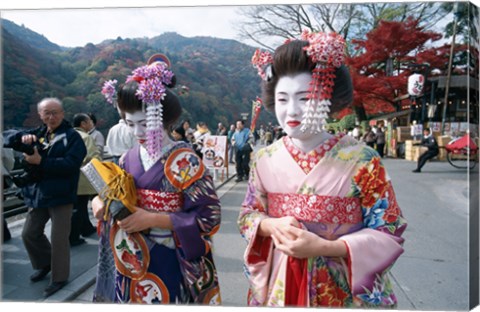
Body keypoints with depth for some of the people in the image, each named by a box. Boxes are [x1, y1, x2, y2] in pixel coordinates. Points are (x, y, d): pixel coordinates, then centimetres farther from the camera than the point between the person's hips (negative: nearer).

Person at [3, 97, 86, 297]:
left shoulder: (72, 136, -8)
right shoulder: (38, 133, 11)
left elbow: (70, 164, -20)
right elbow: (9, 139, 9)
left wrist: (41, 162, -22)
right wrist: (23, 137, -13)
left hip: (61, 195, -7)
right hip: (38, 194, 7)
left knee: (59, 239, 2)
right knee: (29, 233, 17)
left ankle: (59, 277, 20)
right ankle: (45, 264, 41)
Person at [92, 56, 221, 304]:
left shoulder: (183, 160, -16)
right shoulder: (130, 157, 2)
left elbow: (209, 215, -19)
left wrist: (151, 219, -22)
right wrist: (101, 202, -9)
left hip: (165, 265, -5)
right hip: (130, 263, 5)